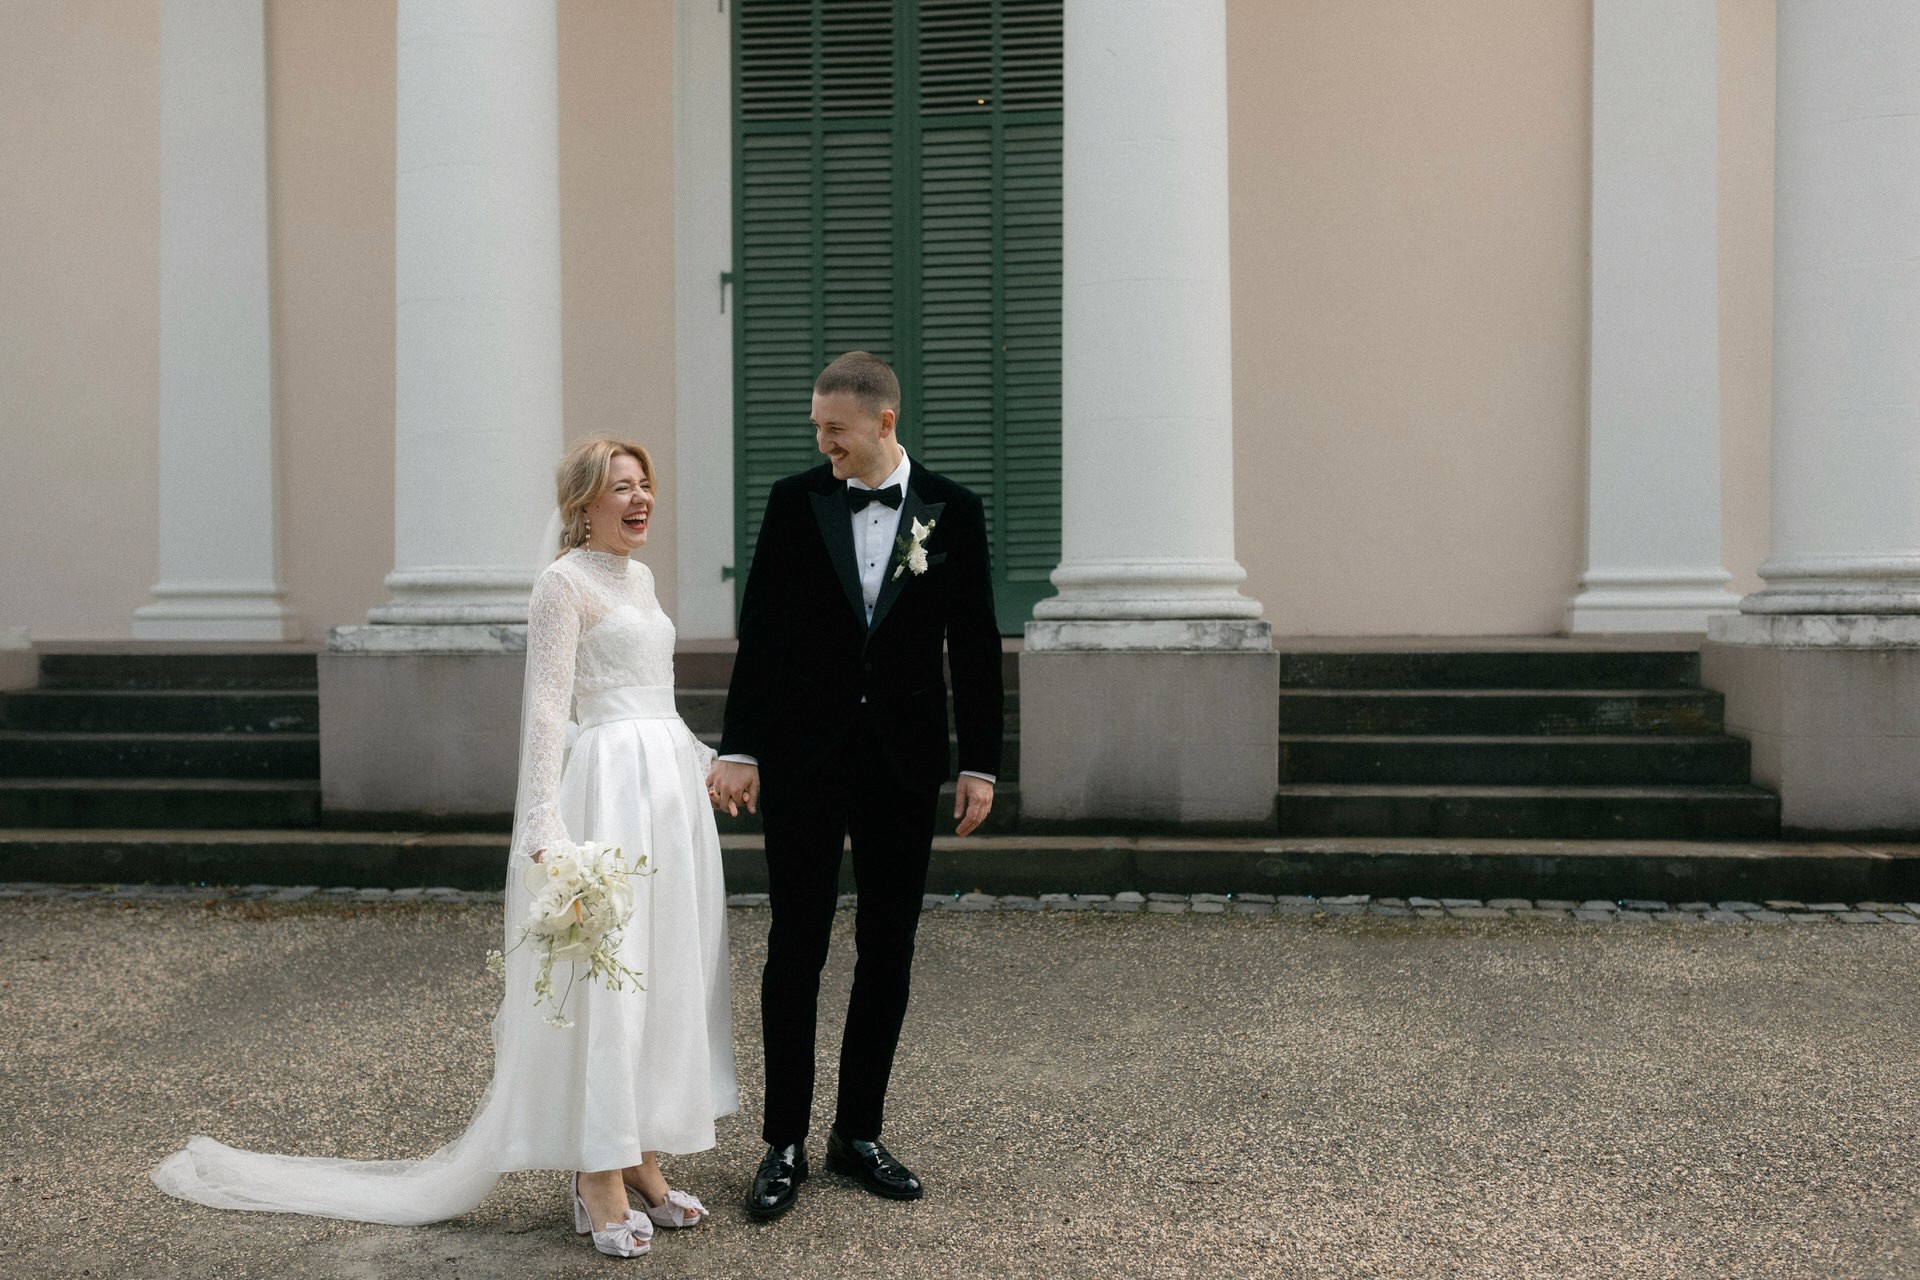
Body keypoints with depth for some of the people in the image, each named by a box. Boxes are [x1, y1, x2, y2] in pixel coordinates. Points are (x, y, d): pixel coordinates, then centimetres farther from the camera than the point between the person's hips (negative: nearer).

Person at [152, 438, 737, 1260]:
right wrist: (547, 827, -21)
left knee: (663, 972, 10)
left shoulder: (639, 577, 17)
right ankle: (599, 1183, 4)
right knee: (601, 973, -5)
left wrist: (708, 763, 24)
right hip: (609, 785, -8)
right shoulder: (563, 581, -7)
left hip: (670, 783, 9)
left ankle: (638, 1159, 20)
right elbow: (546, 707, -14)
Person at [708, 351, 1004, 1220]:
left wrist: (981, 764, 1)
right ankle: (785, 1142, 13)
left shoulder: (952, 511, 1)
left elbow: (975, 645, 3)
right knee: (795, 950, 2)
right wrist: (738, 749, -5)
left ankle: (858, 1132, 22)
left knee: (888, 951, 8)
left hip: (904, 764, 1)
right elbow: (759, 633, 0)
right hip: (804, 758, -1)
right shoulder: (794, 502, 0)